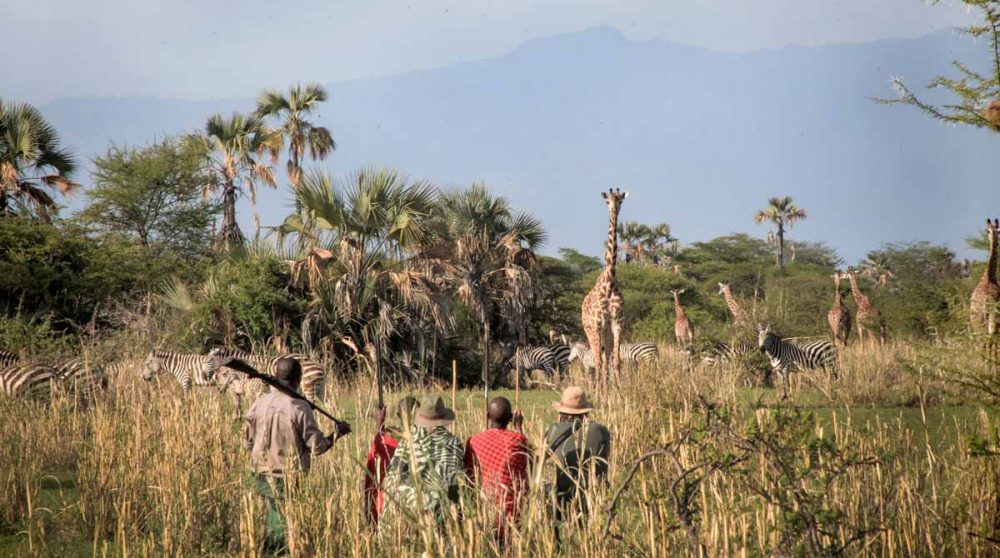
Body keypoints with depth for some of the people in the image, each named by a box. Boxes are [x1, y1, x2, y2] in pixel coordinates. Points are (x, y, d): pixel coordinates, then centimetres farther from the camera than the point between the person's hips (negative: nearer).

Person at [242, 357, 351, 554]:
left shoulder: (259, 403, -3)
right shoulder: (300, 408, -16)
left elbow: (247, 444, 5)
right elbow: (317, 447, -12)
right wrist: (337, 433, 5)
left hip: (262, 476, 5)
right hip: (289, 479, -4)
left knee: (274, 520, 19)